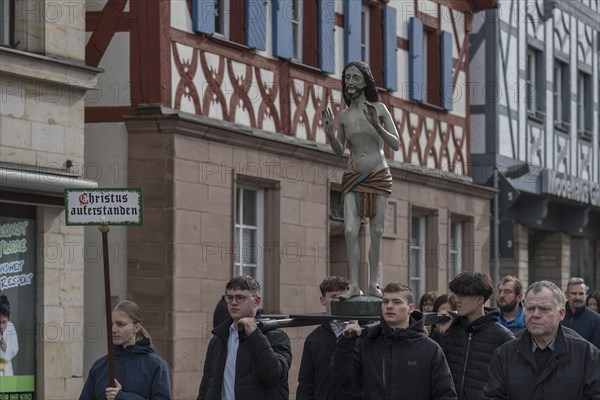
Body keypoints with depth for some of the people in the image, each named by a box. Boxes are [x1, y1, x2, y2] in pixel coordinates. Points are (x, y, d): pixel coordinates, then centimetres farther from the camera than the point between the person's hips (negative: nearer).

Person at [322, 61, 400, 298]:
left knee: (377, 232, -1)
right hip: (353, 179, 2)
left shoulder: (378, 109, -2)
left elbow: (396, 144, -4)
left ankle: (373, 284, 4)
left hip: (379, 177, -1)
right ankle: (354, 285, -12)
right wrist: (329, 134, -6)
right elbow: (340, 152, 13)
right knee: (350, 231, -12)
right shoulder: (344, 116, 5)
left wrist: (376, 126, -19)